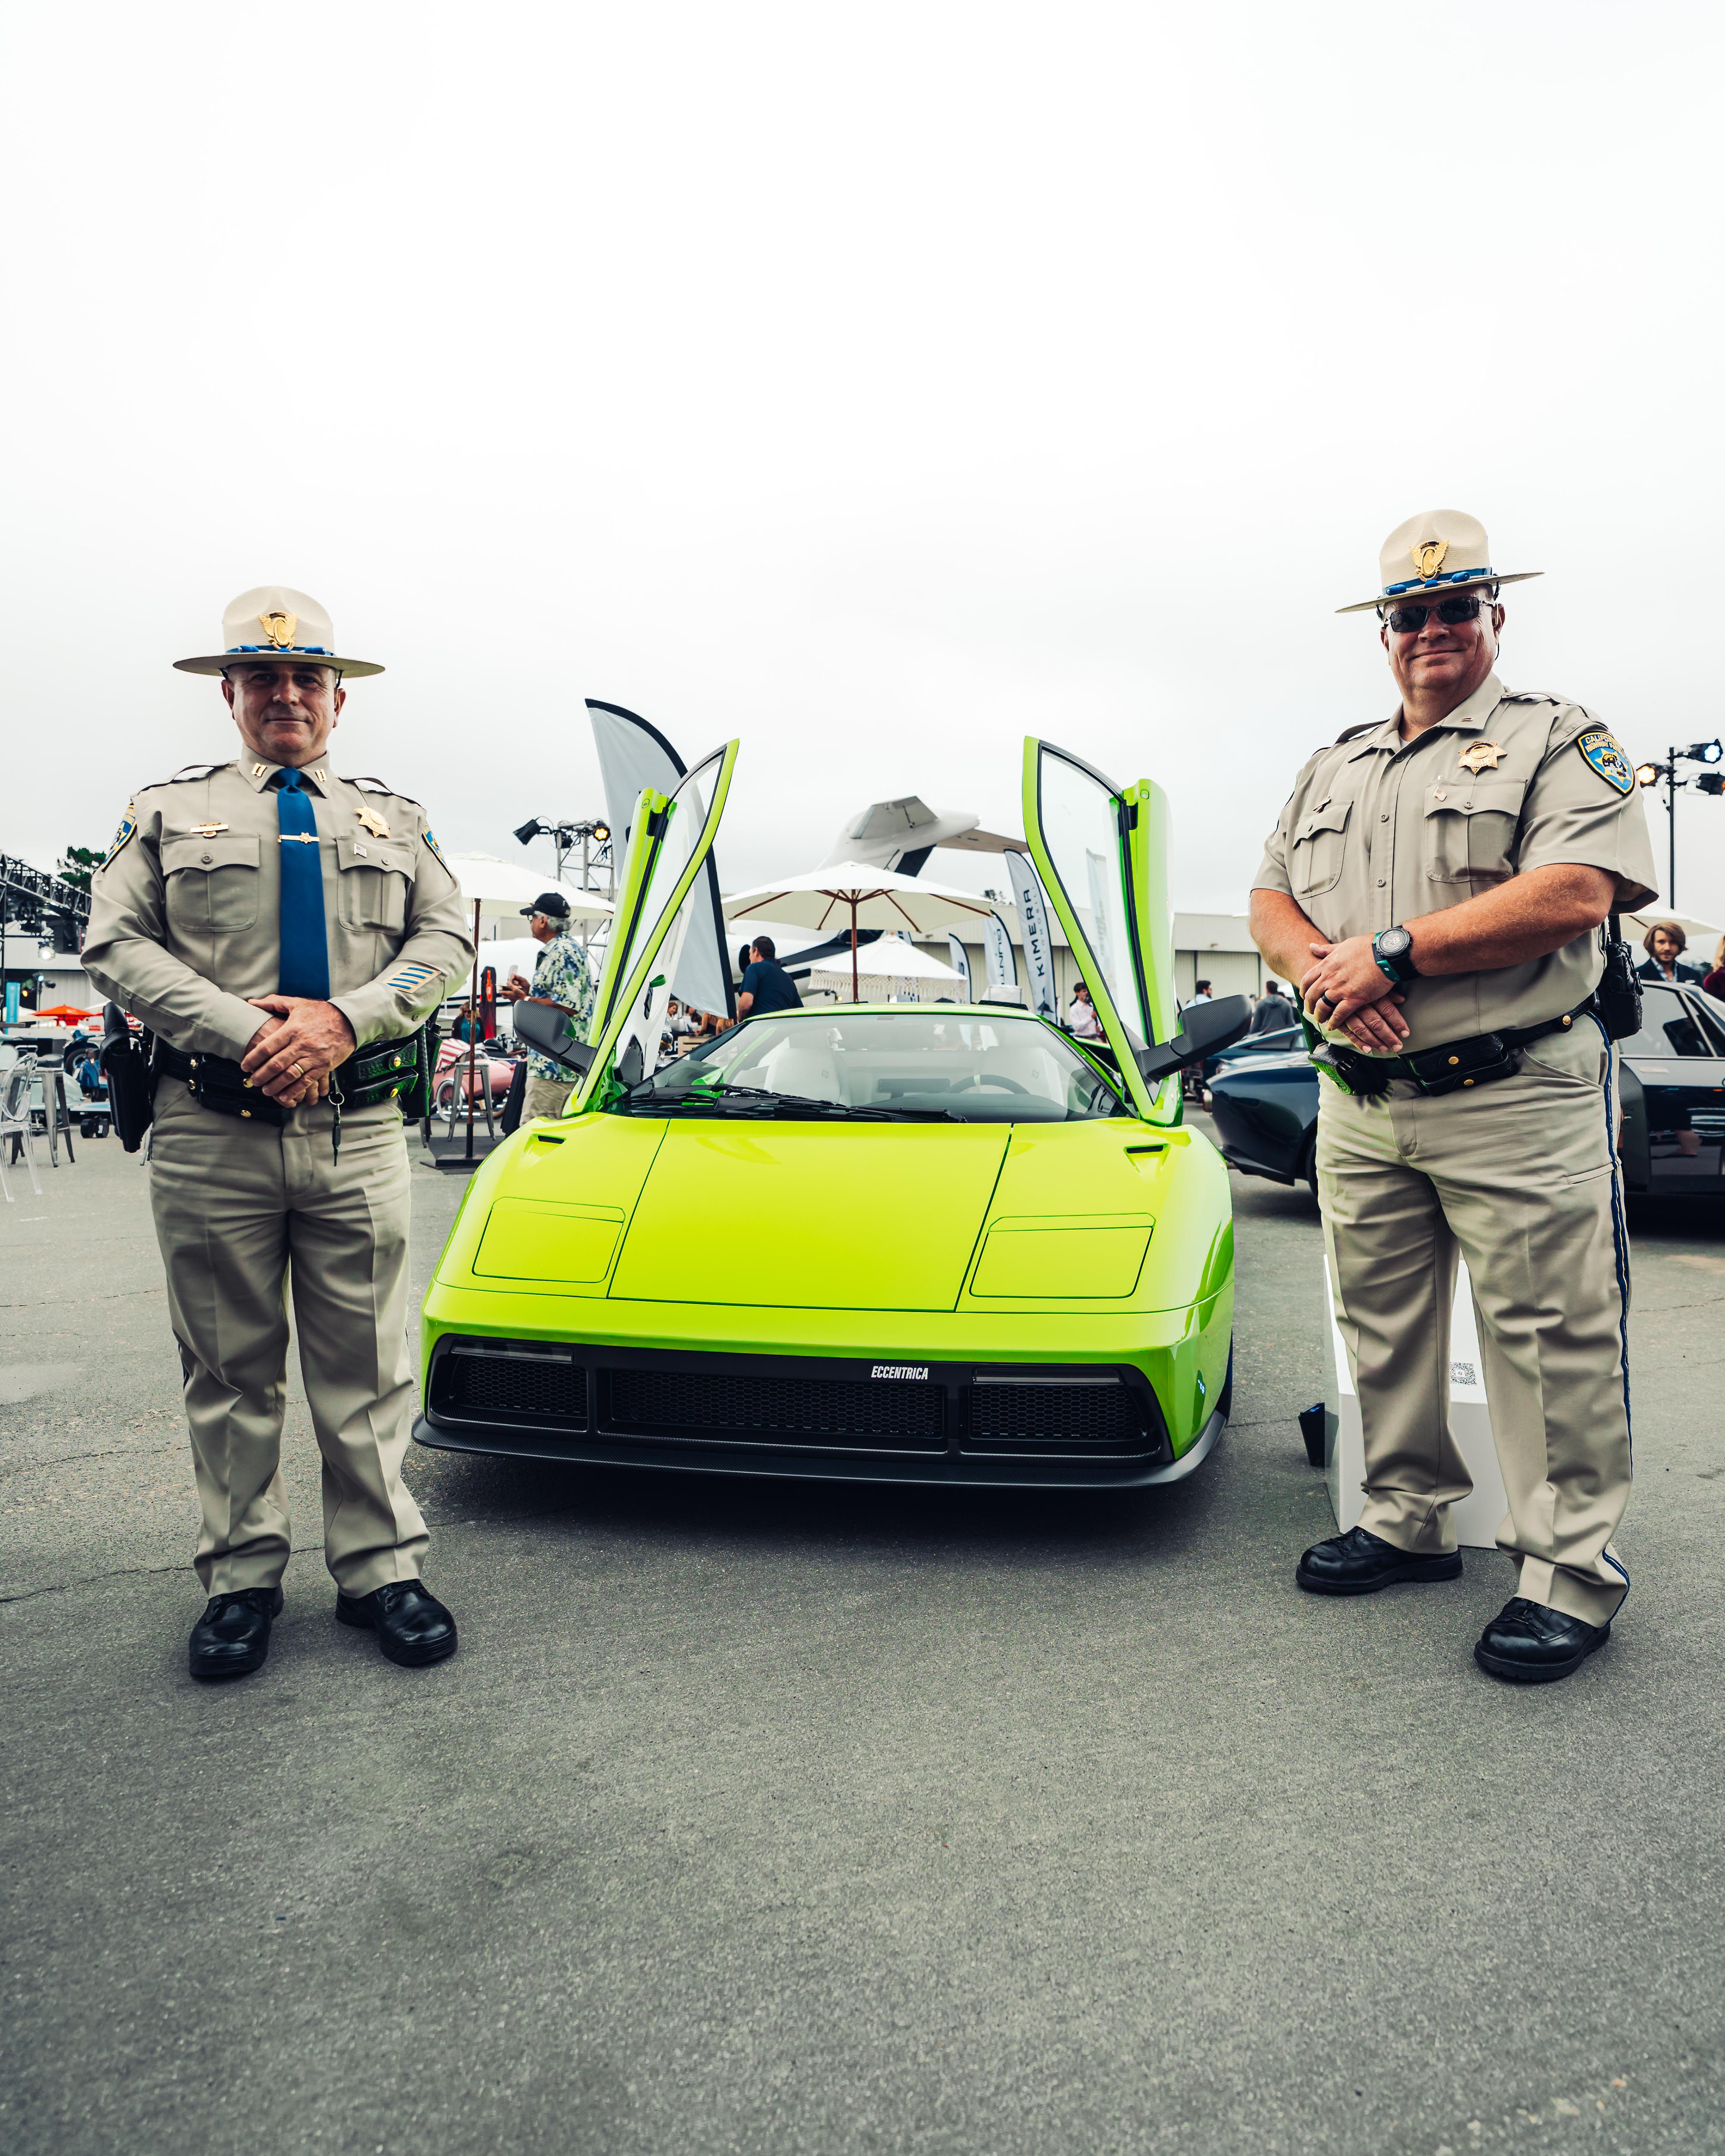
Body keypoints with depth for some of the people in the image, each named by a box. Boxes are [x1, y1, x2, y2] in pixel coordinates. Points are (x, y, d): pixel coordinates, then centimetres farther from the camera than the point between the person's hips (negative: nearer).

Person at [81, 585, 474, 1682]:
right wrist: (243, 1030, -13)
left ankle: (381, 1568, 13)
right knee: (230, 1370, 7)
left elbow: (445, 942, 6)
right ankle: (243, 1577, 18)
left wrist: (343, 1020, -11)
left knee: (366, 1364, 3)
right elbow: (119, 945, 2)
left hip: (360, 1132, 1)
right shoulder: (169, 810, 12)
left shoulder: (397, 819, 17)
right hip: (211, 1132, 0)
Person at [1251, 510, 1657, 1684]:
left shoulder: (1560, 740, -1)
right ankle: (1410, 1521, 29)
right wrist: (1321, 969, -9)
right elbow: (1272, 898, 15)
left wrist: (1393, 949, -18)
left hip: (1515, 1099, -6)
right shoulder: (1334, 768, 18)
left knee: (1550, 1340, -2)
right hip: (1360, 1104, 6)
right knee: (1383, 1327, 14)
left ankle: (1572, 1567, 11)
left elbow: (1577, 894, -16)